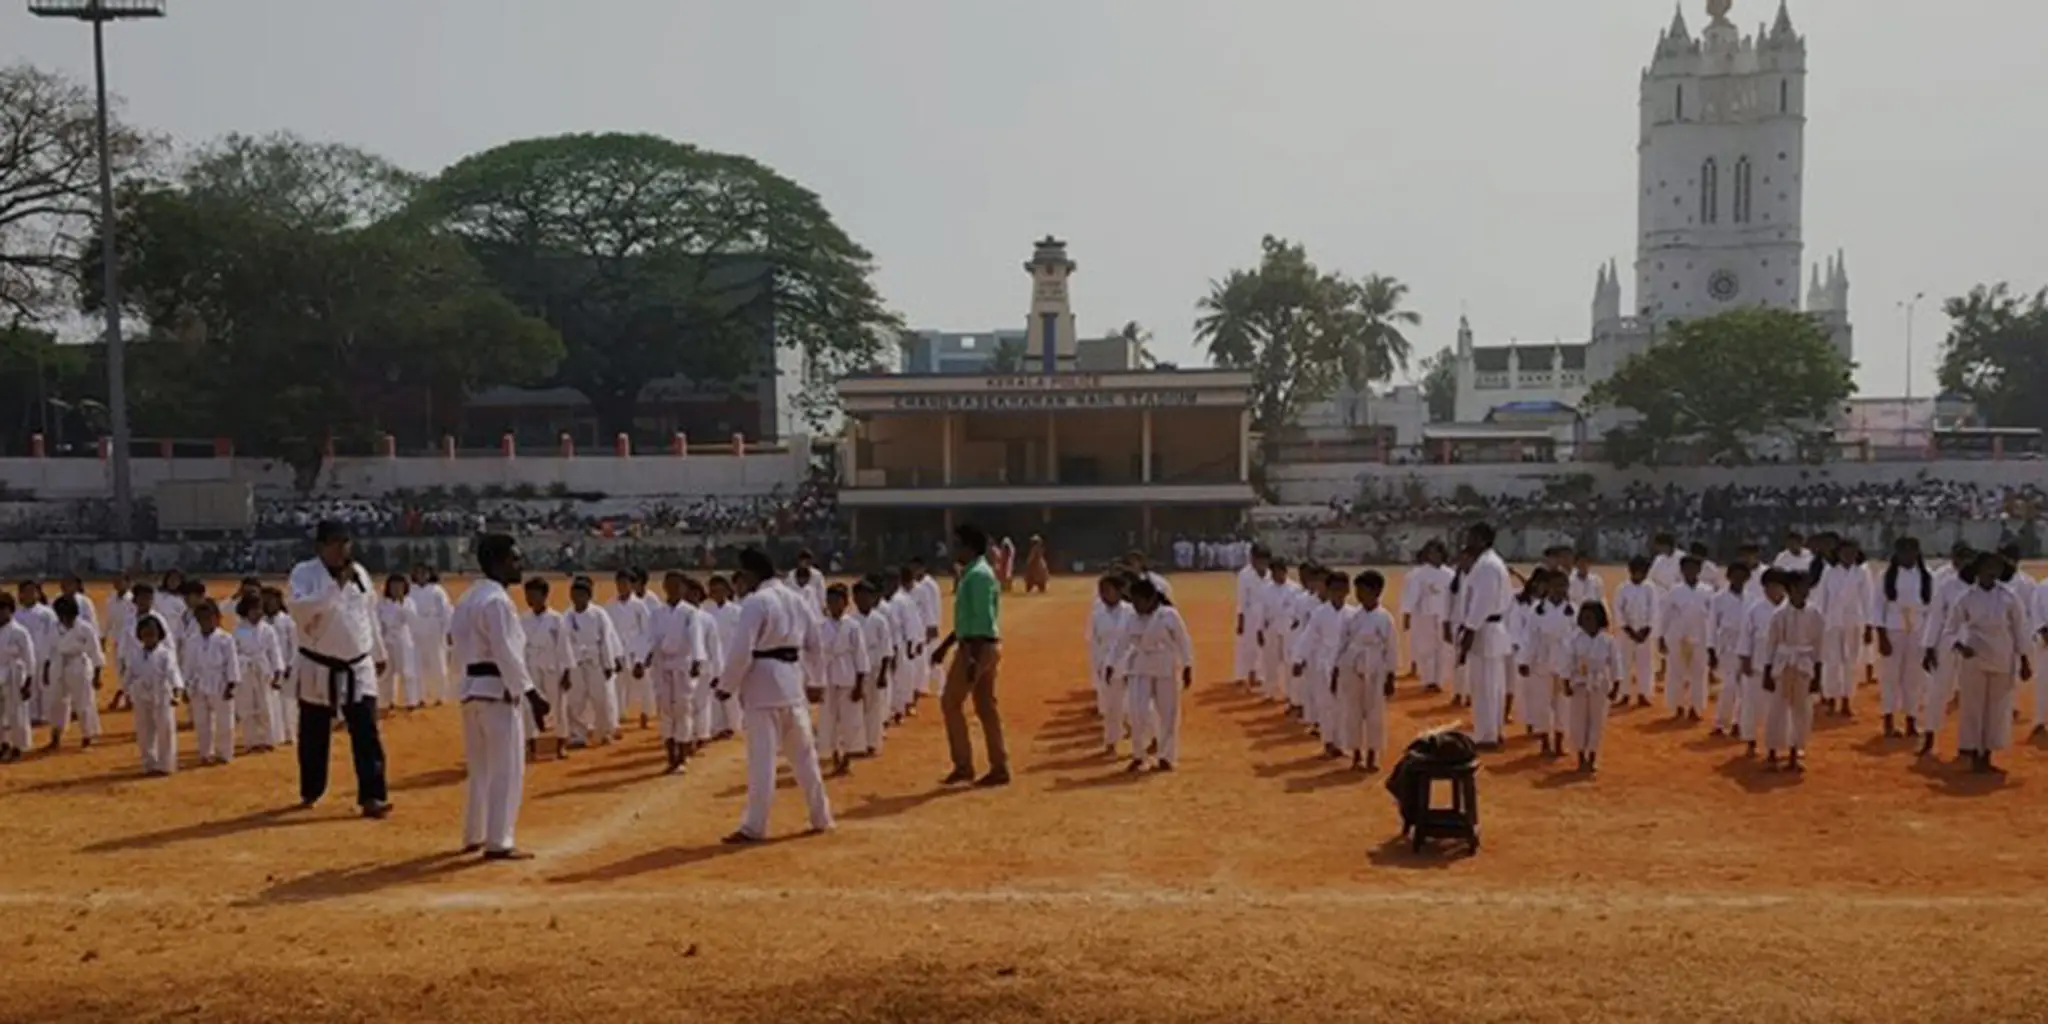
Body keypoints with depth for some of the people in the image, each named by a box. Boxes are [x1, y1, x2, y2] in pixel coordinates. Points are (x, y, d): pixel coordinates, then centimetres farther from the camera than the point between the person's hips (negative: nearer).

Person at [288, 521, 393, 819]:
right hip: (318, 668, -2)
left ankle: (372, 796, -5)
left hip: (358, 668, 2)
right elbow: (300, 606, -28)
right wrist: (337, 585, -31)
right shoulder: (304, 572, -9)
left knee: (366, 733, -5)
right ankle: (310, 793, 30)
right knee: (314, 736, 11)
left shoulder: (359, 573, 5)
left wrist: (378, 654, 22)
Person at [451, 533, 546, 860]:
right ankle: (498, 842, -1)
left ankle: (474, 836, 27)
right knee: (506, 770, -3)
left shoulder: (470, 597, 13)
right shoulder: (497, 601, -17)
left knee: (480, 768, 19)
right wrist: (531, 695, -18)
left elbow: (463, 646, 16)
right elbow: (508, 655, -21)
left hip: (472, 687, 10)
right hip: (498, 690, -10)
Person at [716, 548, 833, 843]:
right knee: (803, 753, 16)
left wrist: (726, 685, -7)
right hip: (792, 679, 8)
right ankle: (821, 817, 23)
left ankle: (754, 827, 3)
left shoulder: (756, 601, -14)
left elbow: (741, 649, -15)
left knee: (762, 759, -3)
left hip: (763, 682, -7)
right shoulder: (796, 599, 11)